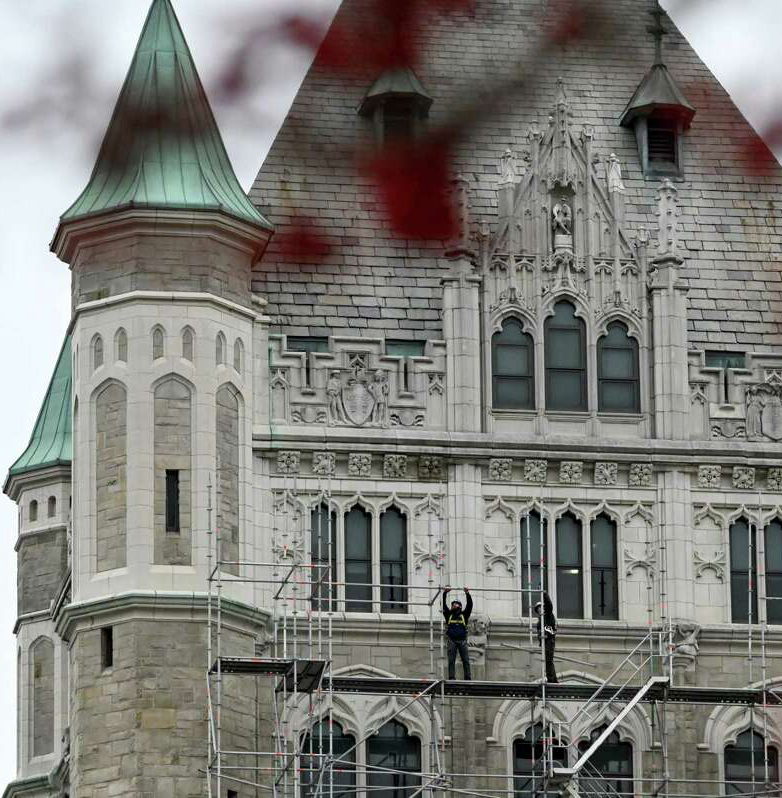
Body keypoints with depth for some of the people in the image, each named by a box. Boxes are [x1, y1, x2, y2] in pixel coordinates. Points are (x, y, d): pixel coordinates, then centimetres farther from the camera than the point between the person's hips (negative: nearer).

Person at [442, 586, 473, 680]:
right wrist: (445, 594, 2)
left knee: (466, 660, -5)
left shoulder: (464, 615, 15)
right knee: (451, 661, -5)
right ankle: (451, 678, -7)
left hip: (462, 641, 0)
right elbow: (444, 605, 9)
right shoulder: (449, 615, 16)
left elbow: (470, 605, 7)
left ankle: (468, 678, -6)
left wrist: (467, 594, 0)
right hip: (452, 641, 0)